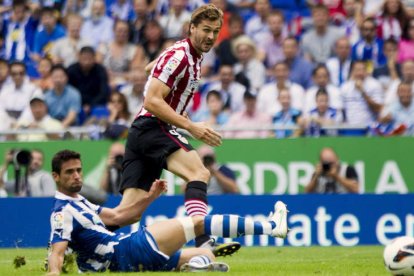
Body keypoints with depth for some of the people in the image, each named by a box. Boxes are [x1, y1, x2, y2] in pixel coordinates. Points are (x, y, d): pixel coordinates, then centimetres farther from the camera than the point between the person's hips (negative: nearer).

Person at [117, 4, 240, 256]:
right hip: (152, 128, -10)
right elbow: (152, 102, -19)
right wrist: (192, 127, -22)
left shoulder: (196, 57, 17)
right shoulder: (178, 56, -12)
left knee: (130, 212, 2)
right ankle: (203, 243, -49)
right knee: (199, 172, -30)